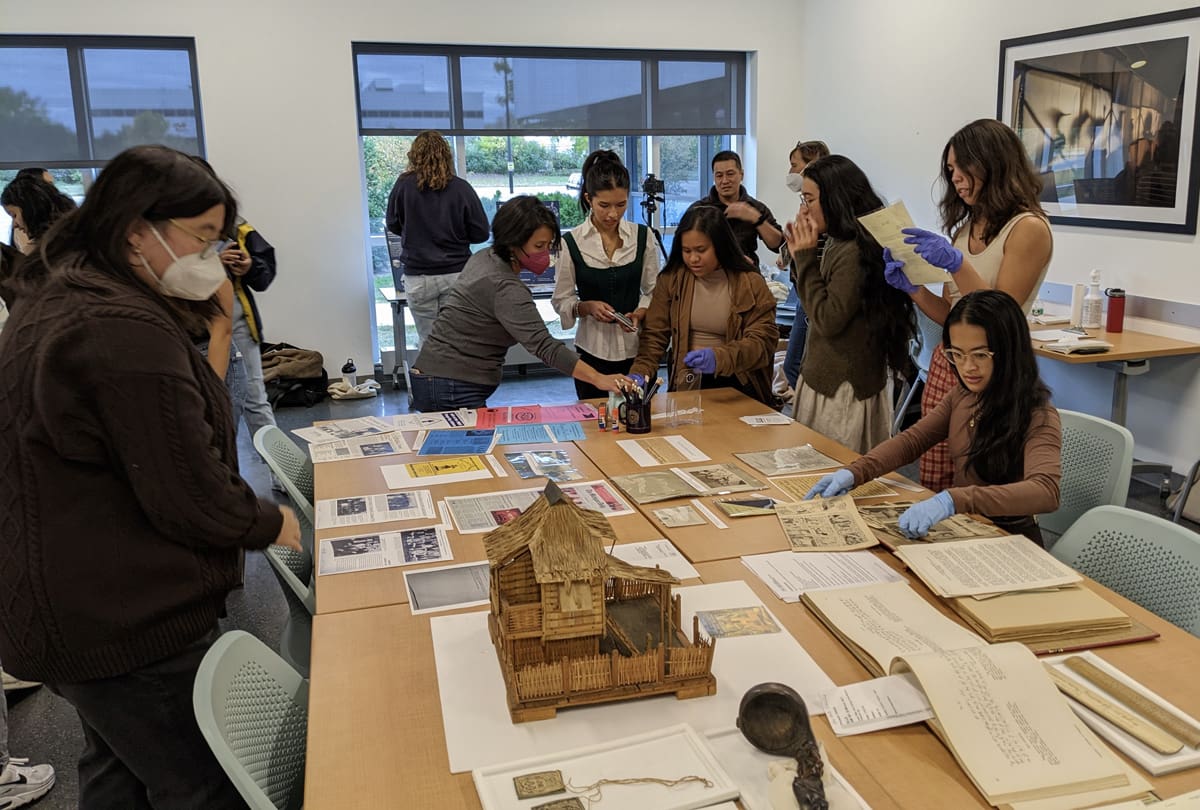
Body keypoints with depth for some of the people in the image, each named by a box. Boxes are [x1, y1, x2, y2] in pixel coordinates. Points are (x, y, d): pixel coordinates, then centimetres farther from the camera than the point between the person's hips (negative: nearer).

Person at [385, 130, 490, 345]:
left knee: (427, 341, 8)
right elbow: (481, 233, -1)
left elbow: (393, 226, 8)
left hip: (418, 277, 0)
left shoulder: (404, 185, -5)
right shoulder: (461, 188, -6)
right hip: (456, 274, 0)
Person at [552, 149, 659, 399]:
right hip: (593, 350, -1)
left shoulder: (642, 236, 2)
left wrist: (639, 314, -12)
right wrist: (588, 307, -18)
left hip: (636, 348, 2)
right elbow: (561, 301, 0)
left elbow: (653, 291, 6)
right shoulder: (571, 243, -5)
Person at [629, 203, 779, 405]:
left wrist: (719, 358, -25)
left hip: (737, 386, -1)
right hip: (686, 384, 1)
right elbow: (654, 335, 2)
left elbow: (764, 341, -8)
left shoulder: (750, 283, -3)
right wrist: (639, 372, -15)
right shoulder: (672, 279, 2)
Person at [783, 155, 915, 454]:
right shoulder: (836, 244, 9)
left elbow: (827, 320, -19)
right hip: (823, 379, 9)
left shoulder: (856, 251, -19)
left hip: (845, 389, -9)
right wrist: (800, 257, 5)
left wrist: (806, 258, -14)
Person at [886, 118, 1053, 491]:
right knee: (932, 493, 7)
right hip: (945, 367, 7)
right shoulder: (965, 228, 13)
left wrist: (957, 263, -24)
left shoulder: (1028, 228, -8)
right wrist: (912, 287, -2)